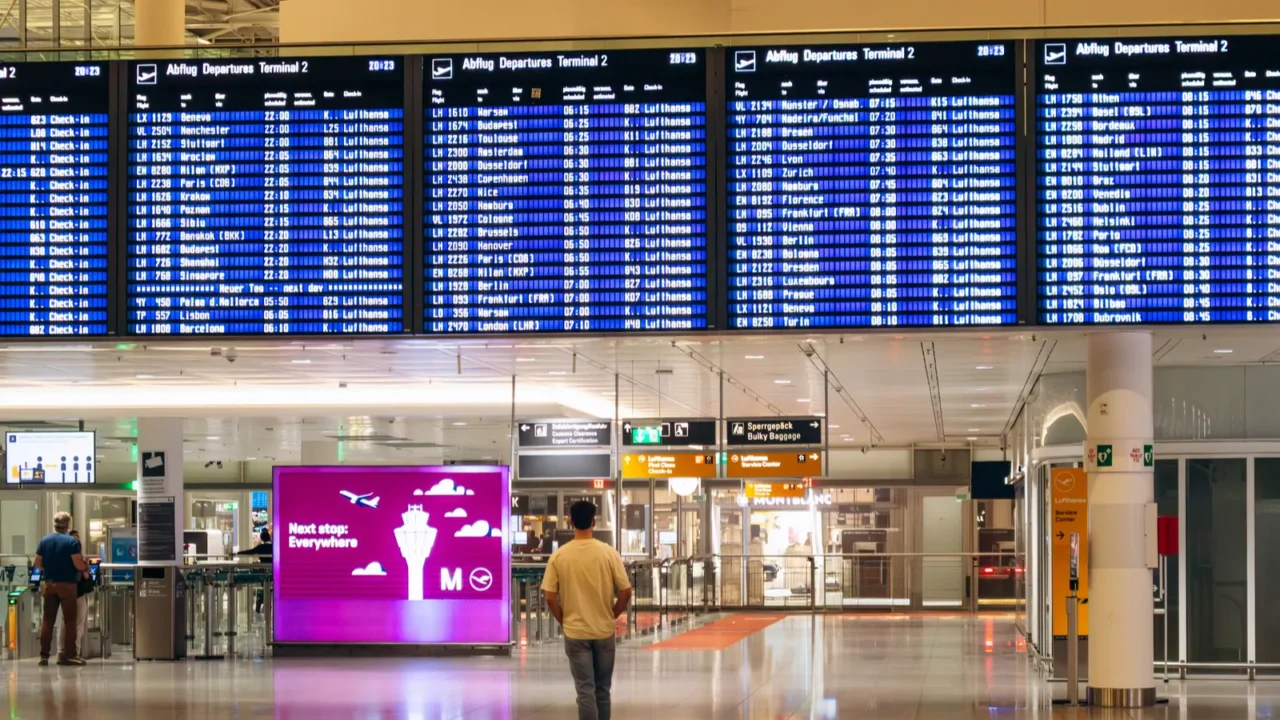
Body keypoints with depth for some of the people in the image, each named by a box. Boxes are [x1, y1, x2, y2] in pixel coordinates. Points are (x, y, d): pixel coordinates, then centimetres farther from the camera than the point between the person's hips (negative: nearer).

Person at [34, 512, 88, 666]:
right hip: (67, 585, -5)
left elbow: (38, 563, 7)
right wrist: (86, 567, 6)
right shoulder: (72, 542, -12)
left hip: (49, 584, 5)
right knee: (70, 621, 2)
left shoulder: (44, 541, 3)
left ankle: (44, 655, 6)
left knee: (48, 620, 8)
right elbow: (79, 565, -15)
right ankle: (68, 655, -2)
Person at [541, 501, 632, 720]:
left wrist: (564, 621, 9)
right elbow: (625, 592, -5)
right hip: (604, 631, 1)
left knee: (585, 690, 0)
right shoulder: (608, 553, -6)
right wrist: (611, 616, 10)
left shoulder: (559, 556, -7)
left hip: (575, 632, -1)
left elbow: (550, 597, -6)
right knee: (602, 690, 13)